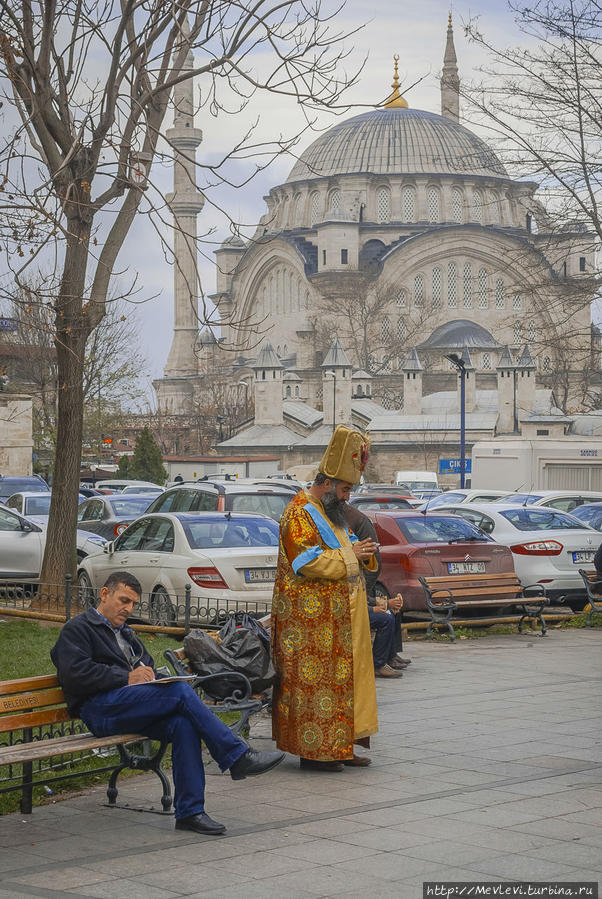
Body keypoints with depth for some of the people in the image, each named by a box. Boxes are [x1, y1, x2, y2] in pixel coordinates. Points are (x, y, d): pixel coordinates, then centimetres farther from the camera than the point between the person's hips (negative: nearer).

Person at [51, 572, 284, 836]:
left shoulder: (126, 634, 33)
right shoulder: (78, 628, 8)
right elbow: (75, 675, -9)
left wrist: (149, 675, 6)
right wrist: (127, 677, -13)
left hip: (133, 711, 7)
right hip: (101, 709, -7)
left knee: (182, 723, -27)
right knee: (181, 691, -27)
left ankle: (190, 812, -28)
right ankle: (238, 757, -26)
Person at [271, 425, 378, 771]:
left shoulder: (330, 512, 18)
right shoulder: (299, 514, -12)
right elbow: (307, 561, -21)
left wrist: (362, 552, 3)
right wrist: (349, 555, -17)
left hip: (339, 616, 10)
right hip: (313, 619, -10)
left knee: (342, 677, 10)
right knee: (315, 678, -7)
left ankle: (339, 747, 15)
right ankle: (313, 751, -2)